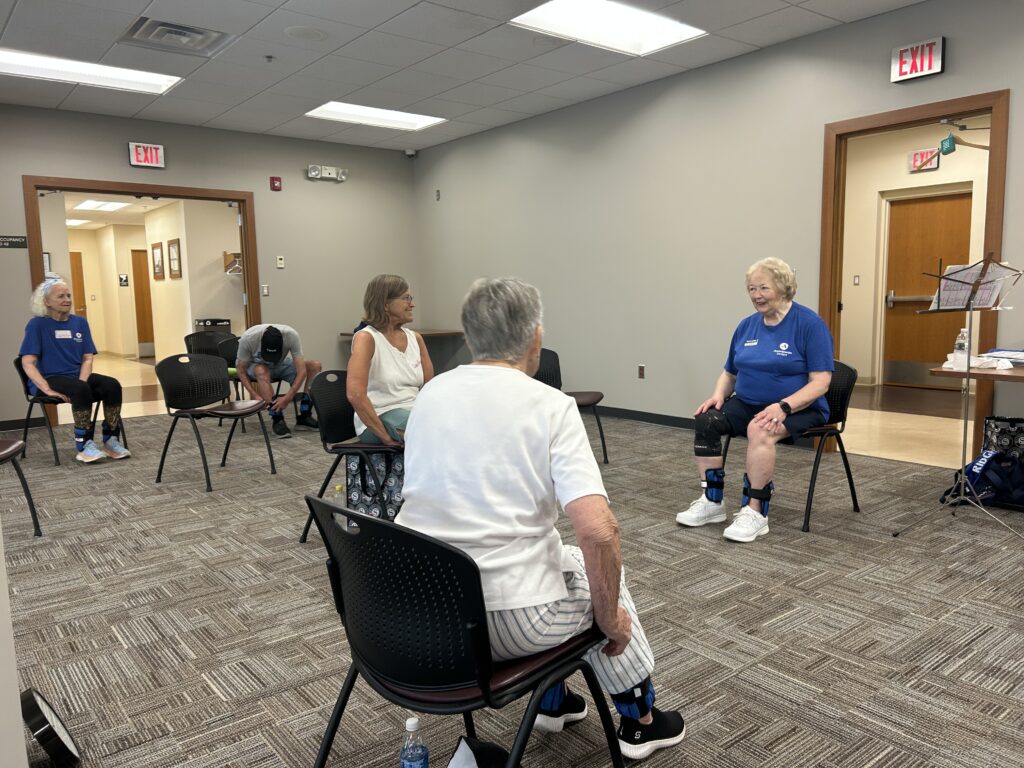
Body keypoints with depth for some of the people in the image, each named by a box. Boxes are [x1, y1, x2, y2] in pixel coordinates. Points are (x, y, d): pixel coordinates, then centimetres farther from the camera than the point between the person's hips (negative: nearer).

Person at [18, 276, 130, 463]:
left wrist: (82, 381, -13)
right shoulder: (37, 324, -3)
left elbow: (87, 358, 6)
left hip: (77, 377, 5)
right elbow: (28, 363, -10)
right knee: (81, 391, -36)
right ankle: (83, 445, -25)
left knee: (112, 385, -24)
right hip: (50, 379, -4)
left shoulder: (80, 322, 10)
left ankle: (111, 440, -17)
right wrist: (47, 389, -23)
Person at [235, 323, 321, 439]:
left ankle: (304, 416, -16)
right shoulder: (247, 339, -33)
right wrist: (256, 396, -35)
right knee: (262, 371, -39)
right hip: (256, 366, -2)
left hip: (281, 365, 2)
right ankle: (277, 420, -30)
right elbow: (241, 370, -22)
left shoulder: (292, 336, -33)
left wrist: (288, 397, -43)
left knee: (315, 366, -23)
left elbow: (301, 370, -33)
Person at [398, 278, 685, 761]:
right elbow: (598, 532, -23)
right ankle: (640, 722, 39)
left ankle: (553, 702, 44)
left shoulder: (429, 394, 5)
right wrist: (609, 619, -6)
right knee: (600, 571, 25)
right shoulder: (550, 405, -14)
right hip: (506, 619, -6)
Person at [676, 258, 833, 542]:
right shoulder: (747, 325, 8)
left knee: (759, 430, -37)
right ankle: (711, 502, -12)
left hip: (799, 409, -5)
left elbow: (820, 381, -15)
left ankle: (755, 513, -26)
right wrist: (718, 396, -6)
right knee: (706, 420, -21)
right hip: (747, 404, 6)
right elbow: (730, 373, 16)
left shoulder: (809, 324, -9)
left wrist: (783, 406, -29)